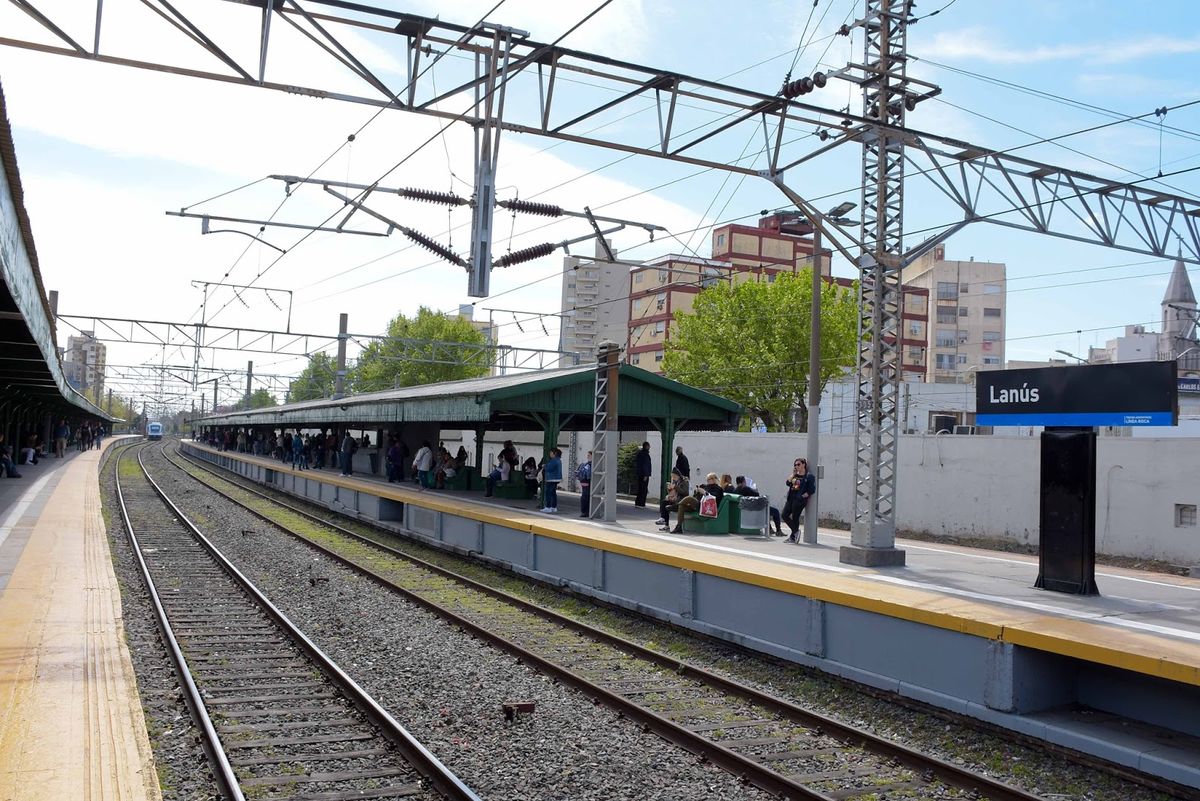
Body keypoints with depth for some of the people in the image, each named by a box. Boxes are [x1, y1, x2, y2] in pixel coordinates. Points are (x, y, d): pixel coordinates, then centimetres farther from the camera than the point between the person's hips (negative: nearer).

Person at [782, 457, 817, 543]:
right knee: (785, 515, 2)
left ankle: (793, 537, 6)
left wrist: (803, 496, -13)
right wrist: (793, 474, 1)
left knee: (795, 517, -5)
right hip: (790, 498, 7)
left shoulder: (809, 476, -3)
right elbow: (788, 483, 4)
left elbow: (812, 490, -8)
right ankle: (796, 531, 15)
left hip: (799, 500, -7)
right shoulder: (795, 475, 18)